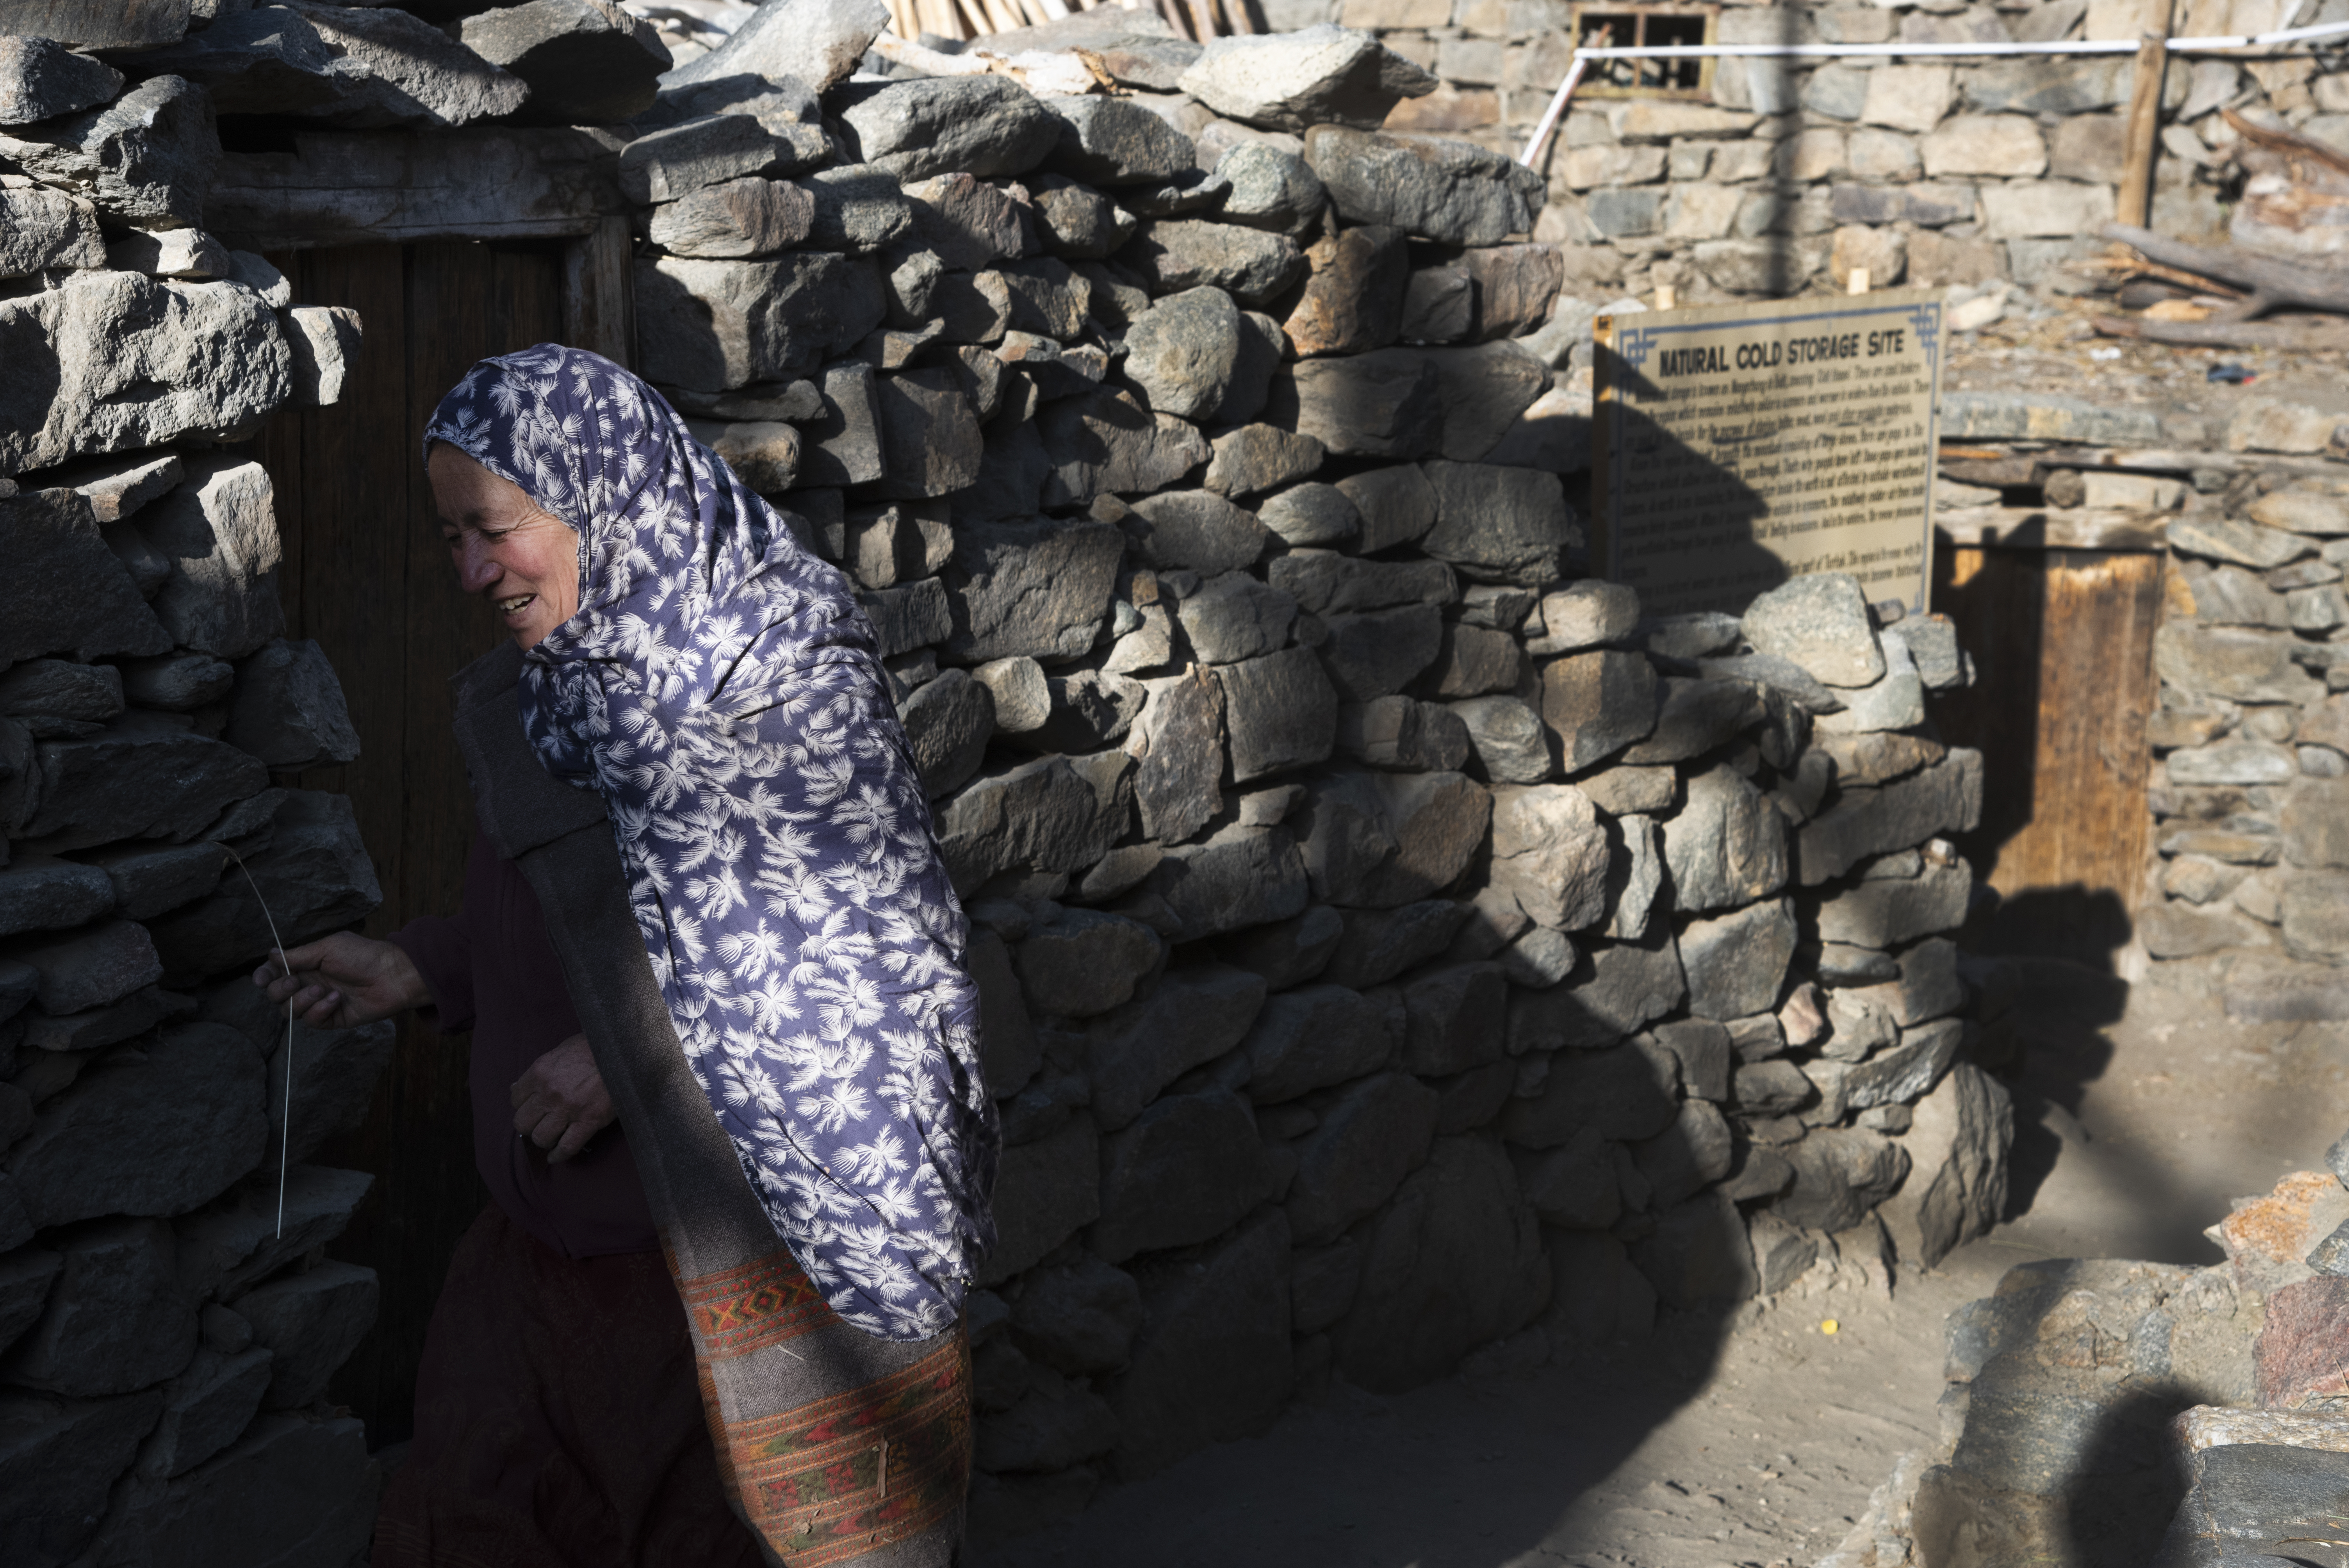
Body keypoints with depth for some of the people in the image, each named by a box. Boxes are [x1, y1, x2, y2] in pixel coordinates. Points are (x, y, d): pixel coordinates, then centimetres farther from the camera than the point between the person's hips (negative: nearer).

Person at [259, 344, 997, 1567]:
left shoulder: (785, 664, -13)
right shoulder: (536, 700, 8)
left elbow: (867, 945, -15)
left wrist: (643, 1052, -19)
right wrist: (422, 971, 4)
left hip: (756, 1227, -6)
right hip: (561, 1224, 7)